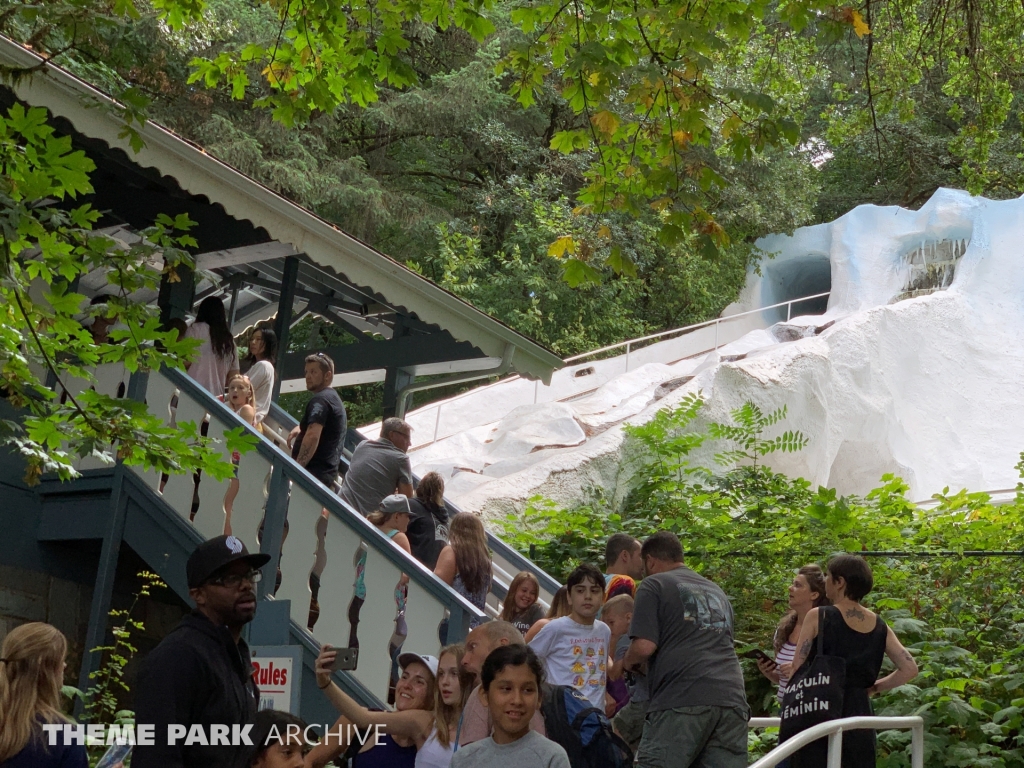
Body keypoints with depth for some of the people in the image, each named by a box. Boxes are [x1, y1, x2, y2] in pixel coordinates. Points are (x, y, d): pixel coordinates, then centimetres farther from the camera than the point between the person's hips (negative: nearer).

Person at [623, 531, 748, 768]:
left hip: (681, 698, -6)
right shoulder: (716, 591, 28)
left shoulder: (654, 584, 7)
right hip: (731, 698, 6)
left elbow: (645, 646, -5)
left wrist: (629, 661, 16)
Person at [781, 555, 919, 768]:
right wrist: (874, 687, 14)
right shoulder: (879, 626, 7)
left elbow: (796, 671, -7)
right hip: (859, 714, 5)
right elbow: (909, 669, 4)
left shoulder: (818, 617, -7)